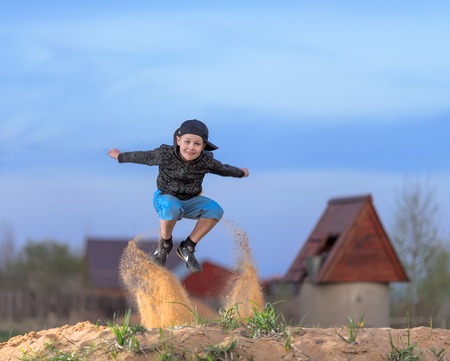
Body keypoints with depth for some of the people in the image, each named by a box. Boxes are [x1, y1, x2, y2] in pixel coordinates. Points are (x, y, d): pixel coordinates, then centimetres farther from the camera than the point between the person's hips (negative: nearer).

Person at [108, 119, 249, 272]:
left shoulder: (206, 161, -16)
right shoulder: (165, 154, -22)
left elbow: (223, 169, 6)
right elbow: (144, 157, -4)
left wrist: (240, 173, 23)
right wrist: (120, 156, 10)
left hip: (190, 201, 3)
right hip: (166, 198, -3)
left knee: (215, 210, -23)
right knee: (171, 207, -39)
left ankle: (187, 247, -7)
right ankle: (164, 245, -9)